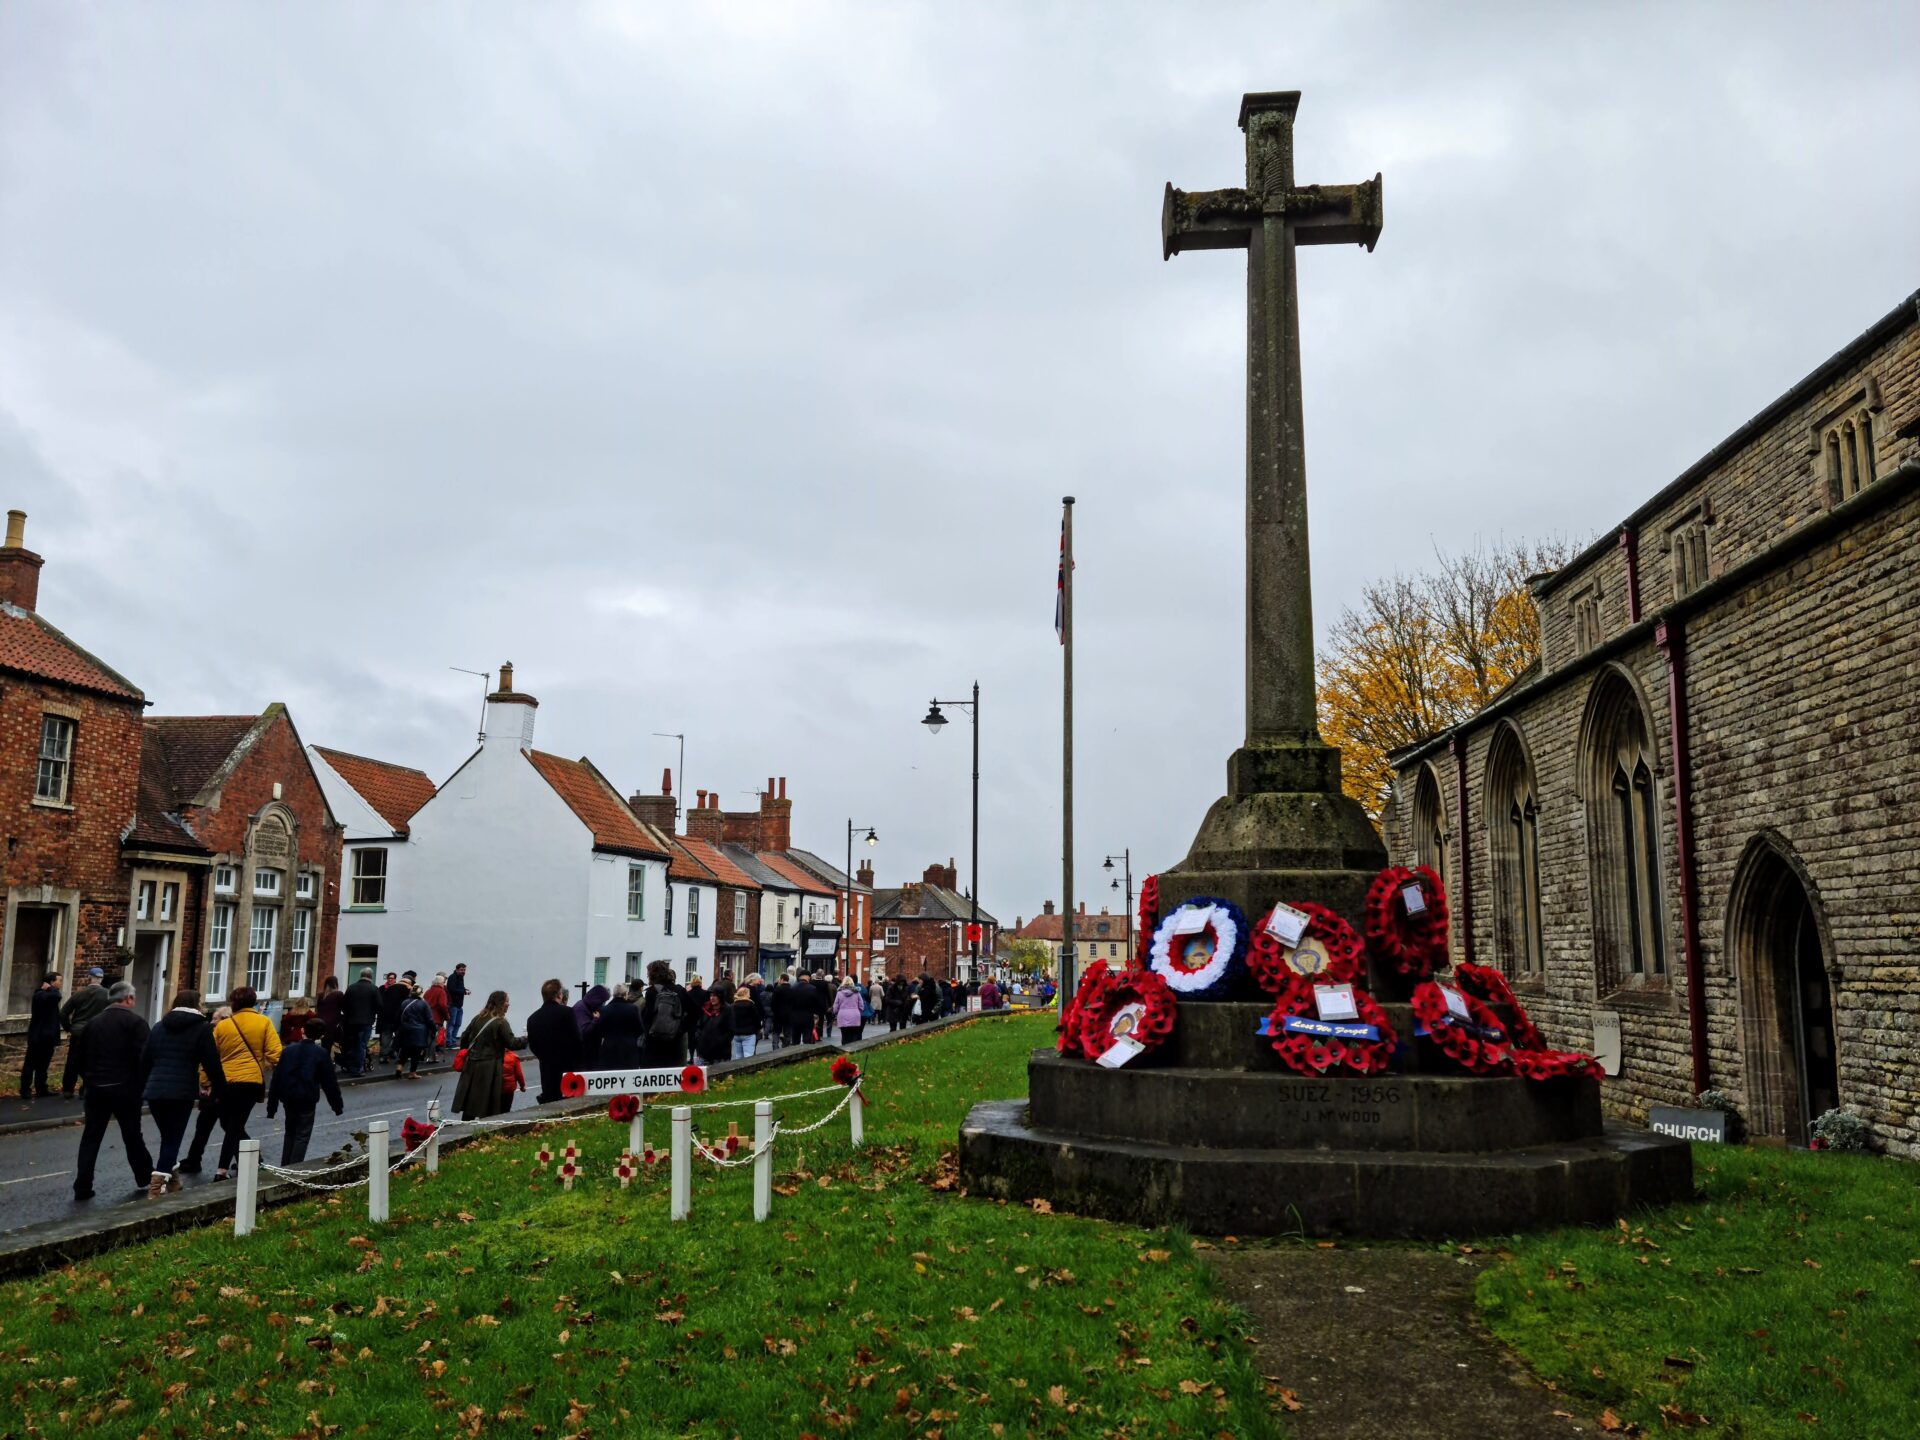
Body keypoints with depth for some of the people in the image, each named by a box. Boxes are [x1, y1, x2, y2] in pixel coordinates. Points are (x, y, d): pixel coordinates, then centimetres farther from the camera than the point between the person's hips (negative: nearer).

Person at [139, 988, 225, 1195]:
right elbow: (211, 1062, -4)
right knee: (173, 1138, -2)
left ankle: (170, 1178, 25)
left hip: (154, 1090, 5)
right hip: (182, 1092, -5)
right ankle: (158, 1182, -12)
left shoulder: (159, 1027, 17)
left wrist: (142, 1089, 22)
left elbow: (145, 1060, 17)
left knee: (167, 1136, 19)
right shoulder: (201, 1028, -1)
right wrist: (220, 1087, 5)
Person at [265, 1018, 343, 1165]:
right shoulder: (320, 1053, -6)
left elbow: (276, 1078, 4)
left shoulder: (288, 1050, 3)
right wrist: (337, 1105, 7)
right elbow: (330, 1081, -3)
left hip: (288, 1098, 4)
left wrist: (271, 1107, 10)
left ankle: (284, 1167, 22)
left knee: (290, 1132, 19)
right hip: (307, 1100, -4)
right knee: (302, 1135, 3)